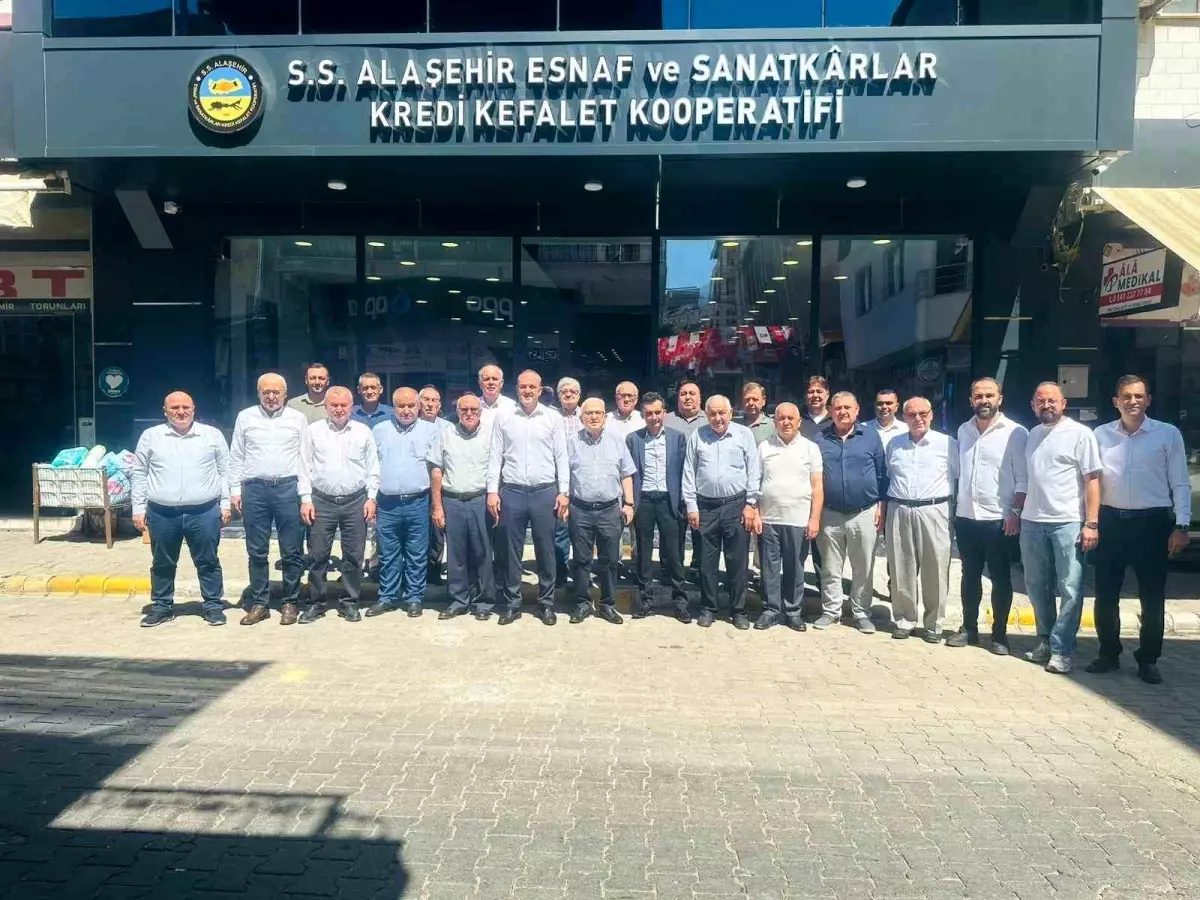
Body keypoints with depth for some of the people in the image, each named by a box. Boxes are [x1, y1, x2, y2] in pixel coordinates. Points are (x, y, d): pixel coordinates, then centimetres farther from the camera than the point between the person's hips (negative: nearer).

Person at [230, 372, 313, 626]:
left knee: (292, 552, 2)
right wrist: (235, 489, 4)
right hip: (254, 489, 1)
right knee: (257, 552, 7)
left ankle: (290, 603, 14)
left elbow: (305, 460, 2)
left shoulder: (298, 419, 4)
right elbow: (236, 457, 12)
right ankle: (259, 603, 18)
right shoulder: (245, 417, 9)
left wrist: (306, 497, -4)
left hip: (288, 487, -1)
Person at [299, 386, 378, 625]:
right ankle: (316, 603, 16)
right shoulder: (313, 431, 4)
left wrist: (371, 498, 1)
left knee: (354, 556, 5)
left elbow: (372, 469, 8)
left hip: (355, 502, 1)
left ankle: (349, 602, 17)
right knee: (317, 555, 3)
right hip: (322, 501, 0)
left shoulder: (363, 432, 6)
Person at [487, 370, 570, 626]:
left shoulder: (554, 419, 4)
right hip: (512, 492, 1)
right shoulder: (503, 419, 5)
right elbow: (495, 457, 5)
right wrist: (492, 491, -2)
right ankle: (512, 604, 18)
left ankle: (547, 603, 18)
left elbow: (561, 458, 3)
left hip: (545, 492, 0)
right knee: (511, 552, 6)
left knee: (545, 551, 6)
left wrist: (564, 492, -3)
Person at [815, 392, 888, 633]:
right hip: (830, 515, 1)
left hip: (864, 514, -1)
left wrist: (881, 505, -2)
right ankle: (831, 611, 20)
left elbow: (882, 473, 4)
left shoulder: (870, 436, 2)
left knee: (863, 569, 7)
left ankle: (861, 613, 18)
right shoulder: (820, 438, 5)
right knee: (830, 569, 9)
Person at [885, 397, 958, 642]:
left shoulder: (948, 443, 1)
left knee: (935, 571, 1)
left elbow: (960, 477, 3)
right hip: (899, 512, 3)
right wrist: (883, 509, 15)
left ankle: (934, 624, 14)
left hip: (934, 512, -3)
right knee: (902, 570, 7)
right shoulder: (894, 444, 12)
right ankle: (904, 620, 20)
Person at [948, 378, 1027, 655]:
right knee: (970, 576, 14)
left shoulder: (1016, 432, -7)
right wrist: (954, 507, 12)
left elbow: (1023, 478, -8)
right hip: (965, 517, 5)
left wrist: (1016, 512, -14)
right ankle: (969, 628, 25)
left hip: (999, 519, -5)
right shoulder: (963, 430, 9)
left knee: (1000, 579, 5)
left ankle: (999, 634, 16)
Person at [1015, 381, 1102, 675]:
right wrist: (1021, 498, 9)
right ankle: (1045, 640, 26)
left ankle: (1061, 650, 5)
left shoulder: (1080, 434, -4)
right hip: (1032, 522, 6)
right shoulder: (1032, 435, 13)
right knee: (1037, 587, 13)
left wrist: (1091, 524, -14)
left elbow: (1092, 480, -8)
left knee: (1070, 590, -3)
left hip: (1068, 523, -6)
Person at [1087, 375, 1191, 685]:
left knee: (1152, 597, 5)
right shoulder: (1101, 434, 5)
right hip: (1111, 521, 2)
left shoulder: (1168, 434, 0)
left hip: (1152, 522, -2)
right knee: (1105, 594, 7)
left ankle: (1148, 659, 20)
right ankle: (1109, 654, 23)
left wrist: (1181, 526, -7)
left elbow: (1180, 483, 0)